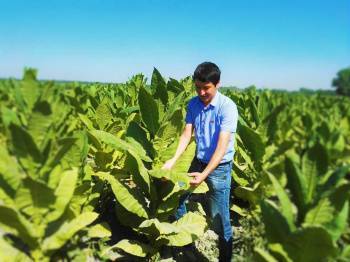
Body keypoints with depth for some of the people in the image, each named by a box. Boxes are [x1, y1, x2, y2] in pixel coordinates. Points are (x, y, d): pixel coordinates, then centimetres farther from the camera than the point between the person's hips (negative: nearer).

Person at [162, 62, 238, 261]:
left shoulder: (227, 107, -20)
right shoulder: (193, 104, -3)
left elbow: (222, 146, -25)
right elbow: (187, 135, -4)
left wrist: (204, 174, -32)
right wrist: (173, 160, -18)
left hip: (219, 167, -6)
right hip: (198, 161, 6)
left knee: (219, 218, 2)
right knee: (179, 196, 18)